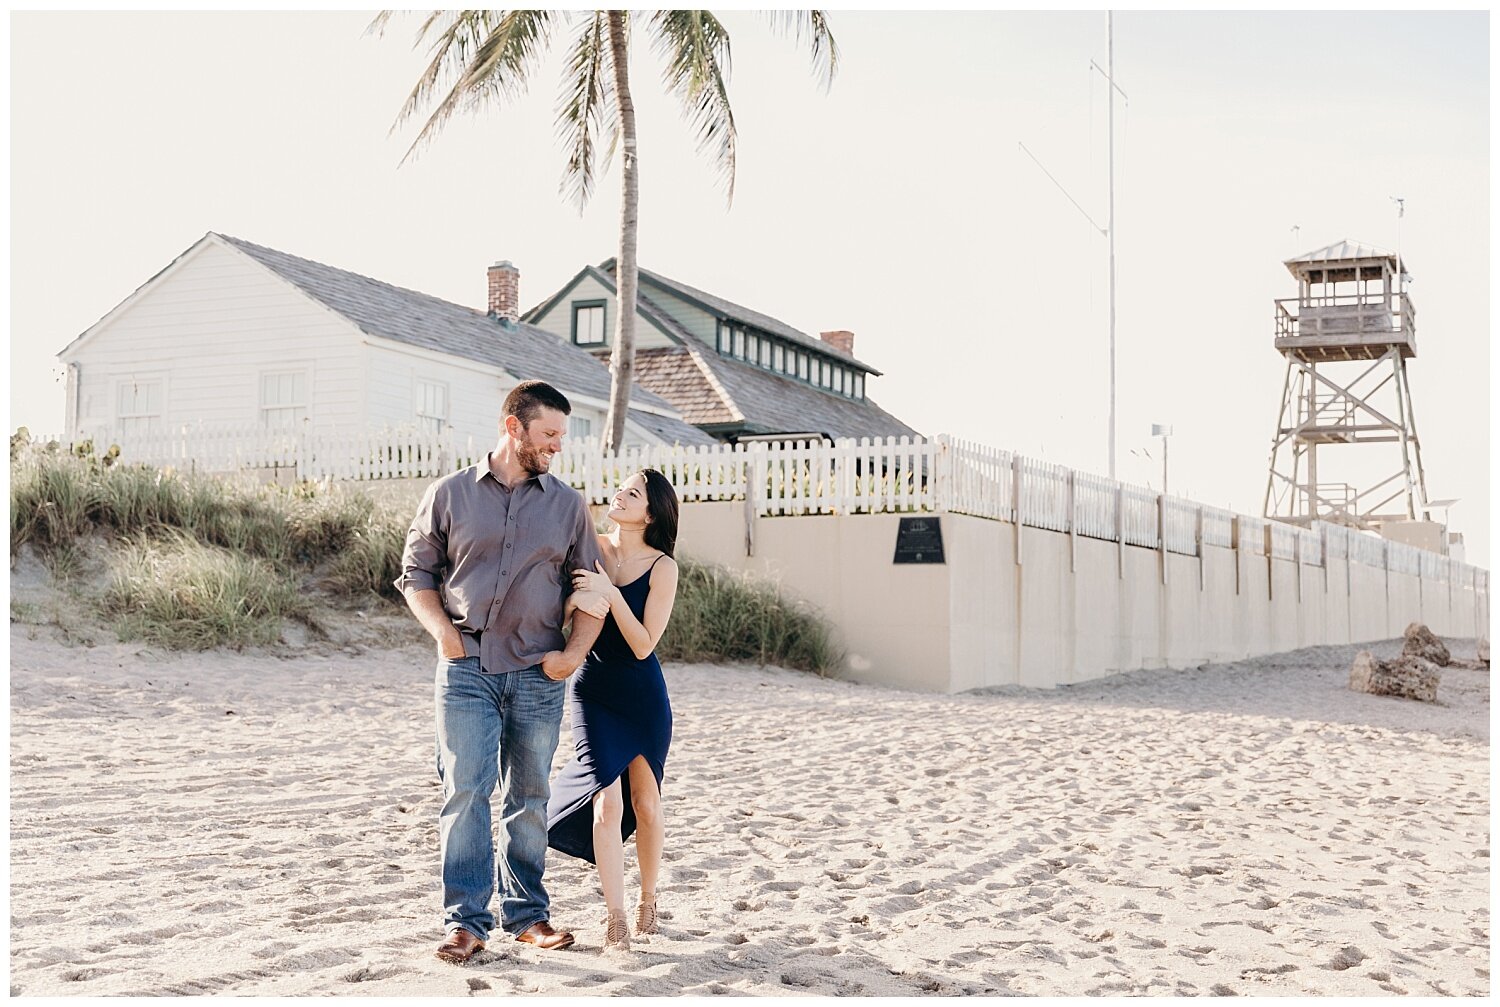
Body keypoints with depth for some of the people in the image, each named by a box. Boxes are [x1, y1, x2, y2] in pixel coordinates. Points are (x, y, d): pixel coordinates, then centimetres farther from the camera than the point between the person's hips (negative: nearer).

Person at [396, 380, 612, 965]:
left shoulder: (568, 505, 9)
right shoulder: (449, 495, 4)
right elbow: (416, 572, 9)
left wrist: (575, 650, -3)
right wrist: (442, 630, -6)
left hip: (538, 674, 2)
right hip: (466, 669, -2)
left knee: (530, 796, 8)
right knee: (466, 791, -7)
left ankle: (528, 914, 19)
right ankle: (466, 920, 0)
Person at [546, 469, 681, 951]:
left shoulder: (662, 567, -11)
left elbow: (643, 645, -16)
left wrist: (611, 593, -25)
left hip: (644, 697, -1)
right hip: (592, 690, 1)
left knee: (645, 802, 9)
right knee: (608, 803, -10)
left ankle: (648, 900, 31)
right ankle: (614, 917, 1)